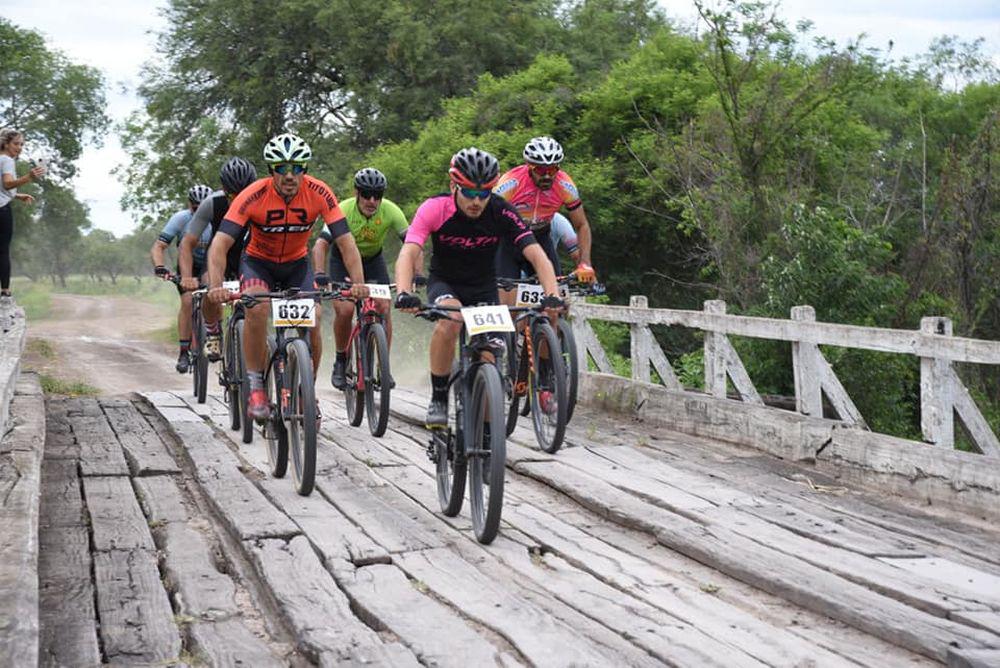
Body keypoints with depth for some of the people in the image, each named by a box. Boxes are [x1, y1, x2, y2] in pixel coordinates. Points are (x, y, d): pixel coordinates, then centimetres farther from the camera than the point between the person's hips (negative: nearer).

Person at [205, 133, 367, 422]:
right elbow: (220, 244, -33)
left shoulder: (319, 194, -24)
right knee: (256, 309, -31)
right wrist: (216, 286, -48)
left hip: (297, 263, 2)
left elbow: (346, 241, -24)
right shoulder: (253, 195, -28)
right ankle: (255, 386, -17)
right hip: (258, 261, -2)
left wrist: (358, 282, -38)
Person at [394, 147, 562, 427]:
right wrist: (404, 294, -53)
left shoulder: (501, 213, -22)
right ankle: (438, 400, -20)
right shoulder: (434, 209, -24)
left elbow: (537, 256, -27)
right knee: (450, 319, -35)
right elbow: (408, 254, -34)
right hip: (444, 283, -2)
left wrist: (552, 295, -45)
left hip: (484, 288, 2)